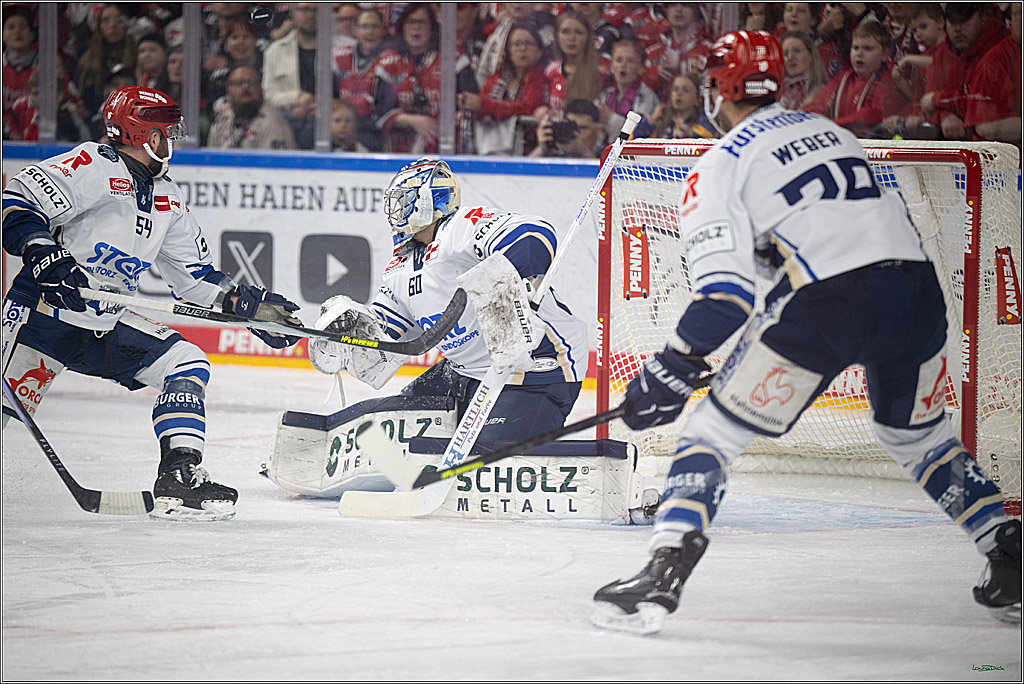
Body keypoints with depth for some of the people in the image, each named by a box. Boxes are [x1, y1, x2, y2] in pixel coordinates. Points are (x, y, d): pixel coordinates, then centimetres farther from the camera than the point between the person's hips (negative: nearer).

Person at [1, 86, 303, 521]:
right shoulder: (94, 167, -10)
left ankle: (179, 480, -9)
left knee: (187, 365, -5)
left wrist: (249, 306, 11)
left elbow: (195, 275, 22)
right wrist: (44, 254, -33)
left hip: (109, 323, 7)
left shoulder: (167, 199, 15)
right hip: (47, 307, -7)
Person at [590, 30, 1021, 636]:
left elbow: (725, 295, -6)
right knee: (919, 436, 29)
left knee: (714, 432, 6)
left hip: (827, 302, -6)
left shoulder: (720, 168, 6)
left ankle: (662, 578, -8)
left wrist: (670, 373, 0)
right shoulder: (829, 130, 26)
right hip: (917, 285, 6)